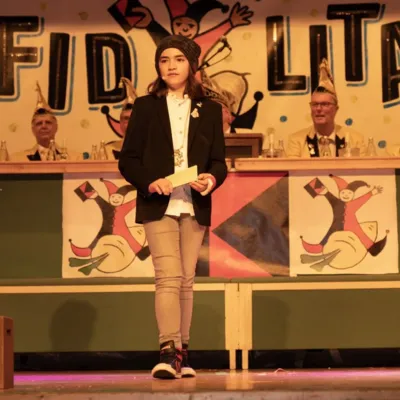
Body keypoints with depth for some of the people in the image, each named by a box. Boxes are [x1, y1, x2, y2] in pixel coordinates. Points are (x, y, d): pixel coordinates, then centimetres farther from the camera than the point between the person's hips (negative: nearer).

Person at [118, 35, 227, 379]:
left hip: (194, 206, 2)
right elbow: (128, 159, 2)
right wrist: (150, 182, -16)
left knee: (186, 280, 7)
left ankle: (182, 353, 13)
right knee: (169, 277, -14)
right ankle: (169, 352, -19)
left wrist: (212, 178, -14)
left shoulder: (209, 110, 11)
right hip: (158, 205, -2)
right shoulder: (145, 107, 6)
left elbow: (219, 161, 8)